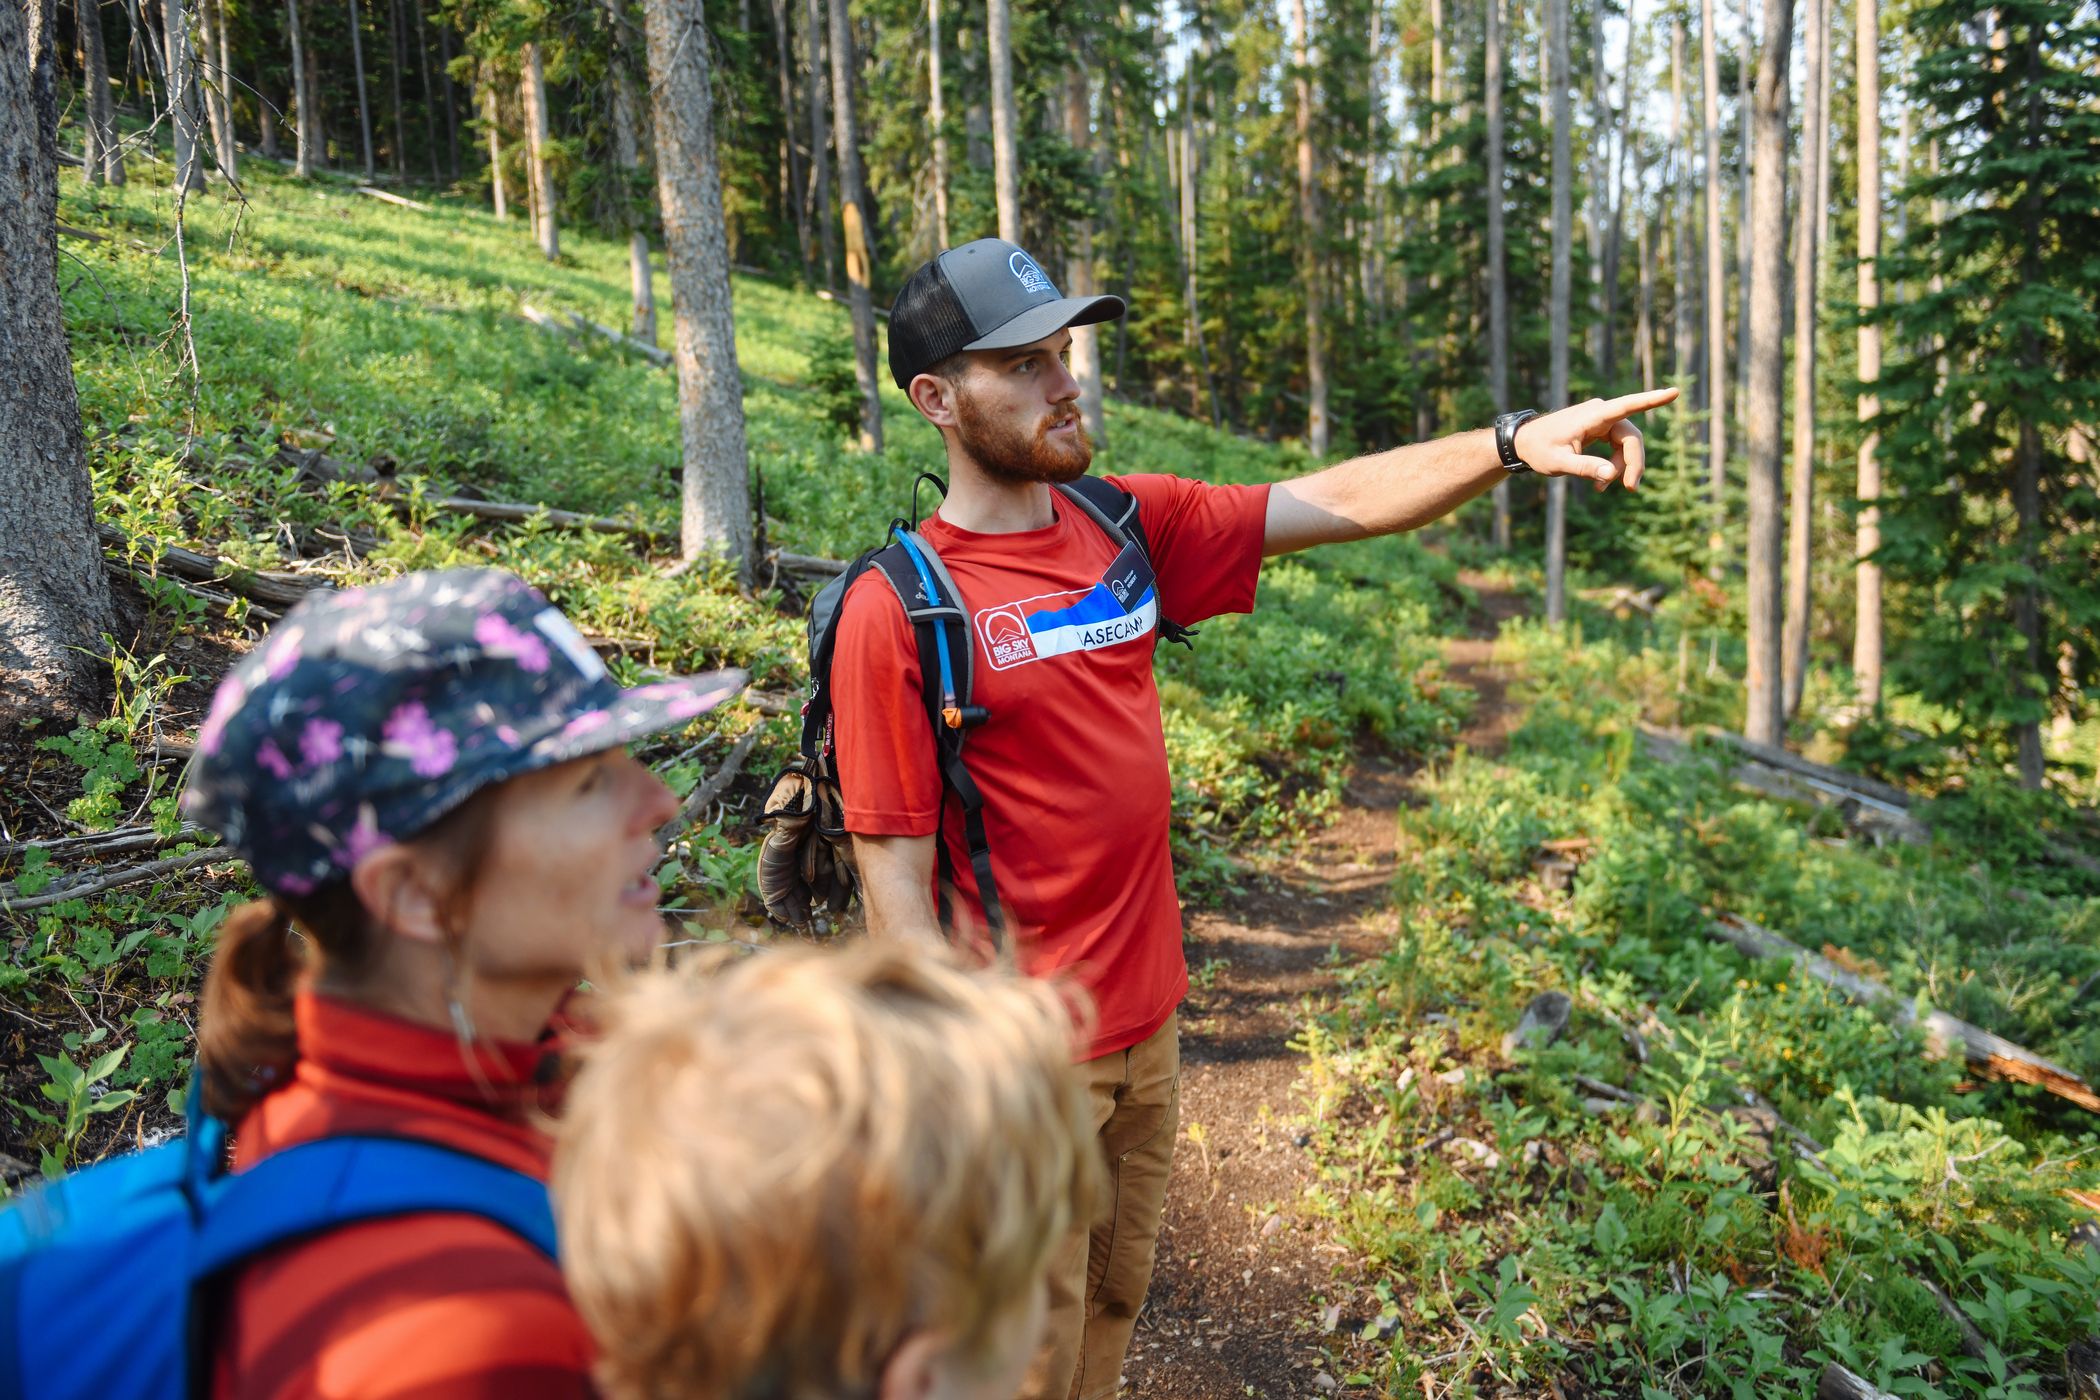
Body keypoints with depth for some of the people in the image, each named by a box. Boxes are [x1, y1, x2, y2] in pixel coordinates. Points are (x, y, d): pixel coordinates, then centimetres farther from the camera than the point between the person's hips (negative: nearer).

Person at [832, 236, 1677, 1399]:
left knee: (1116, 1304, 25)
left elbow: (1334, 505, 1)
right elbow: (896, 877, -16)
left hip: (1147, 1019, 6)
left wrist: (1512, 442, -12)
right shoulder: (898, 608, -17)